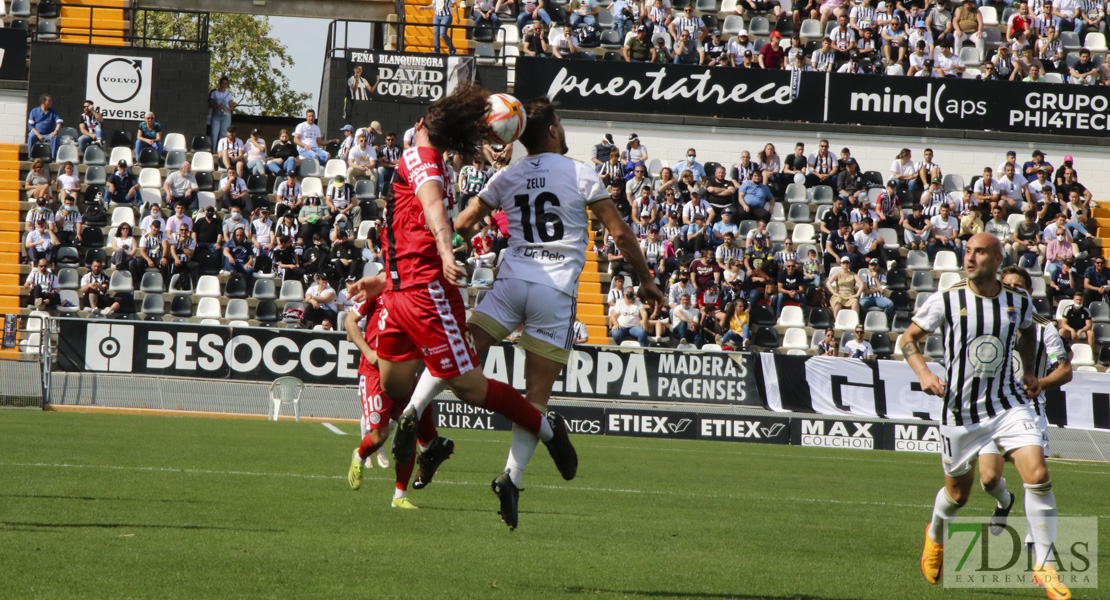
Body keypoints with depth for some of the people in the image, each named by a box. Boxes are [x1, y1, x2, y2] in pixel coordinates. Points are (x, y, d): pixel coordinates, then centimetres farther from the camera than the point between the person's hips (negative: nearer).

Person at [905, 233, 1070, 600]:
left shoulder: (1019, 301, -1)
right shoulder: (946, 301, -9)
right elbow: (909, 339, 3)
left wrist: (1029, 371, 12)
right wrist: (923, 373, -14)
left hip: (1009, 404, 1)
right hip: (961, 410, -1)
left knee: (1038, 476, -18)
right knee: (958, 493, 13)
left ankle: (1044, 566, -9)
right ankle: (935, 536, 49)